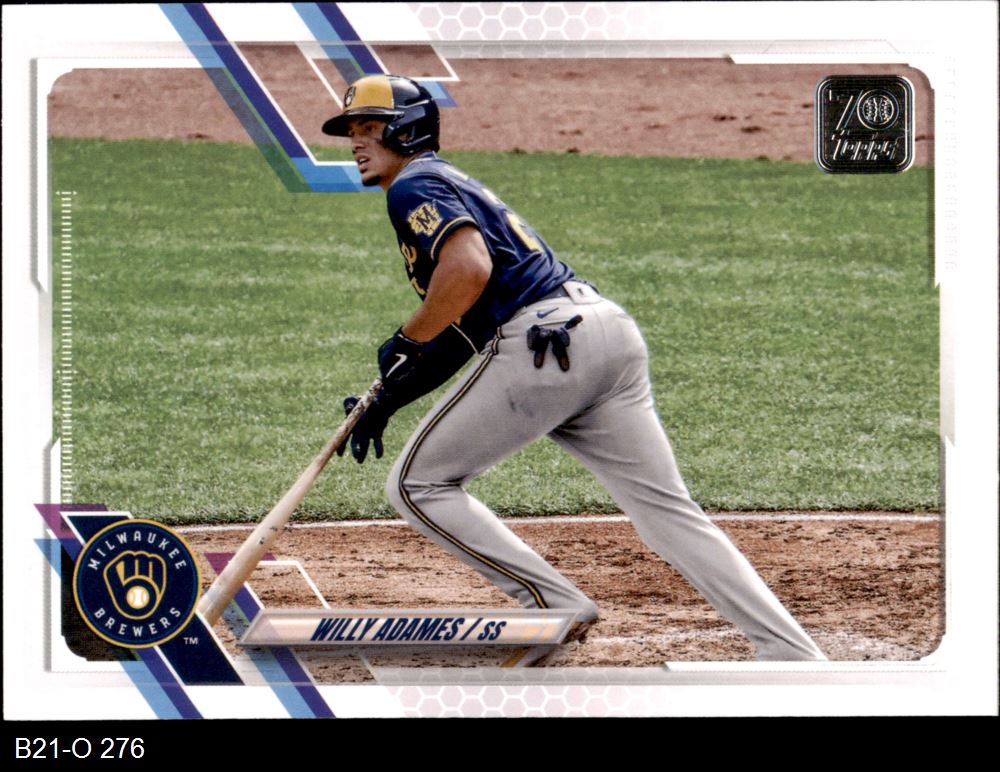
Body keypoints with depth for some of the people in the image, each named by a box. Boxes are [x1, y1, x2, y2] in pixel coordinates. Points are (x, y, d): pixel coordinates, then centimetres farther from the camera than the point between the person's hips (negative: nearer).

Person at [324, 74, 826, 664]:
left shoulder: (414, 186, 3)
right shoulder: (456, 184, 32)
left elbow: (470, 267, -17)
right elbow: (462, 334, 32)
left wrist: (405, 342, -4)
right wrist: (389, 399, 25)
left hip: (545, 343, -9)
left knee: (418, 483, 6)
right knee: (668, 510, 5)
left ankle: (555, 606, -1)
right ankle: (799, 658, -6)